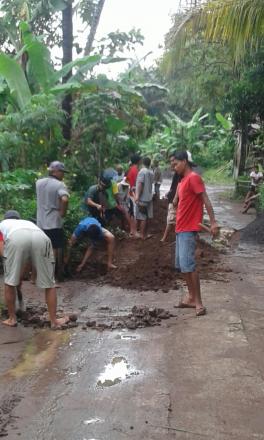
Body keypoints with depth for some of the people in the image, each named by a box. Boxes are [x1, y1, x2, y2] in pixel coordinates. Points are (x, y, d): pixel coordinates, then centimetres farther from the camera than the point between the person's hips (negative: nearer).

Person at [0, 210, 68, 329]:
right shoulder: (28, 222, 47)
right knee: (49, 283, 16)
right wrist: (20, 275, 53)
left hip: (16, 238, -3)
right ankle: (54, 321, 24)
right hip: (41, 237, 3)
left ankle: (12, 319, 30)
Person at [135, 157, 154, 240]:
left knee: (142, 217, -4)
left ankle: (142, 235, -2)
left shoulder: (142, 171, -13)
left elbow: (140, 184, -18)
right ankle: (145, 234, 21)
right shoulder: (151, 172, 8)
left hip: (142, 197, -7)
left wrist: (137, 196, -17)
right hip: (149, 197, 7)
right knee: (147, 217, 13)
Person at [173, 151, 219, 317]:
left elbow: (205, 200, -20)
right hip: (181, 228, 10)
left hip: (189, 229, -10)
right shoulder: (184, 180, 17)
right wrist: (178, 188, 15)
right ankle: (191, 297, 21)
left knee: (188, 264, -14)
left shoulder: (193, 177, -12)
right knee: (182, 265, 12)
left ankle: (198, 302, -8)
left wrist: (213, 222, -25)